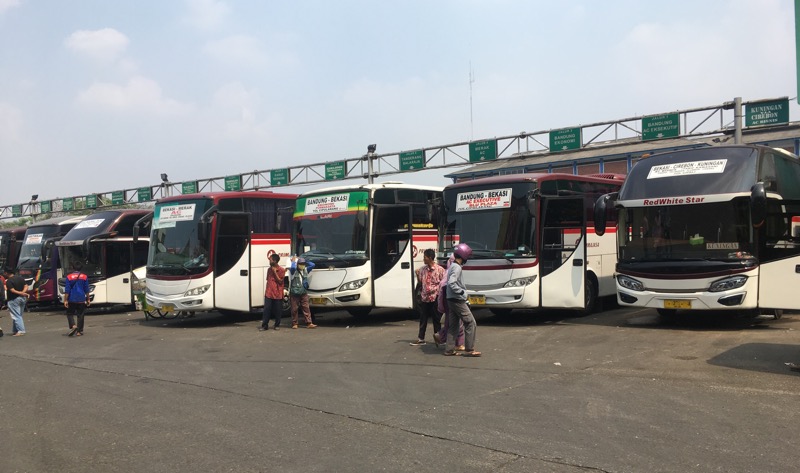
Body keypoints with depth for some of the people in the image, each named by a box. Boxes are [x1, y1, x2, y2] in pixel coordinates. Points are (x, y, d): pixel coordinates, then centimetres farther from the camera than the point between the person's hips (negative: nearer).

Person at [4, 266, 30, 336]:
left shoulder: (8, 281, -15)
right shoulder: (20, 278, 8)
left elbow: (12, 290, -22)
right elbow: (26, 287, 5)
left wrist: (21, 293, -17)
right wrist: (23, 292, -10)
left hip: (14, 300, -8)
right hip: (22, 298, 8)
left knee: (16, 316, -4)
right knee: (19, 315, 15)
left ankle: (20, 331, -10)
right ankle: (15, 330, 22)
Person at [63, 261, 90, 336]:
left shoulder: (69, 277, -3)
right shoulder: (84, 277, 1)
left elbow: (67, 290, -6)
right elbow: (86, 290, 4)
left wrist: (65, 300, -4)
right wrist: (88, 299, 11)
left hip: (72, 299, -1)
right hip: (81, 299, 1)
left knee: (70, 313, 11)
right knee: (80, 315, 7)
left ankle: (73, 326, -13)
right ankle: (79, 331, 7)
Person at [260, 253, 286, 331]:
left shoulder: (281, 270, -5)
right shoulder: (269, 269, 10)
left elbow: (280, 281, -9)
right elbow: (268, 280, 17)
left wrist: (275, 272, -13)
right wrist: (266, 290, 14)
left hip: (278, 294, -4)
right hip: (269, 293, 4)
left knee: (278, 310, 4)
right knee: (267, 309, -2)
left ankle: (277, 325, 16)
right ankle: (264, 325, 1)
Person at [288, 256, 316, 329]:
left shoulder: (305, 270, 10)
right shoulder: (294, 271, -5)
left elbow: (312, 265, 3)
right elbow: (292, 267, -27)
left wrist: (304, 261, 6)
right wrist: (294, 261, -10)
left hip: (303, 293, 4)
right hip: (294, 293, -4)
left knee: (306, 308, -2)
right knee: (294, 309, 3)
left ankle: (309, 323, -3)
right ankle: (294, 324, 13)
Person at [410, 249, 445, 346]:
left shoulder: (439, 269, -8)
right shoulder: (422, 269, 8)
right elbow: (420, 283, 14)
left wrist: (434, 289, -15)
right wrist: (417, 275, -2)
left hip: (434, 298, -5)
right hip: (424, 297, 5)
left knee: (436, 319, 5)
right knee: (423, 319, 9)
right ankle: (421, 339, 15)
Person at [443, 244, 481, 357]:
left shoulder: (452, 266, 14)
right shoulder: (457, 267, -17)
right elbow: (451, 283, -28)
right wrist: (461, 291, -18)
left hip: (451, 300, 10)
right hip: (458, 300, -10)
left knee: (453, 325, 12)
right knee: (470, 323, -4)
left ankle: (449, 349, 14)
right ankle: (469, 349, -2)